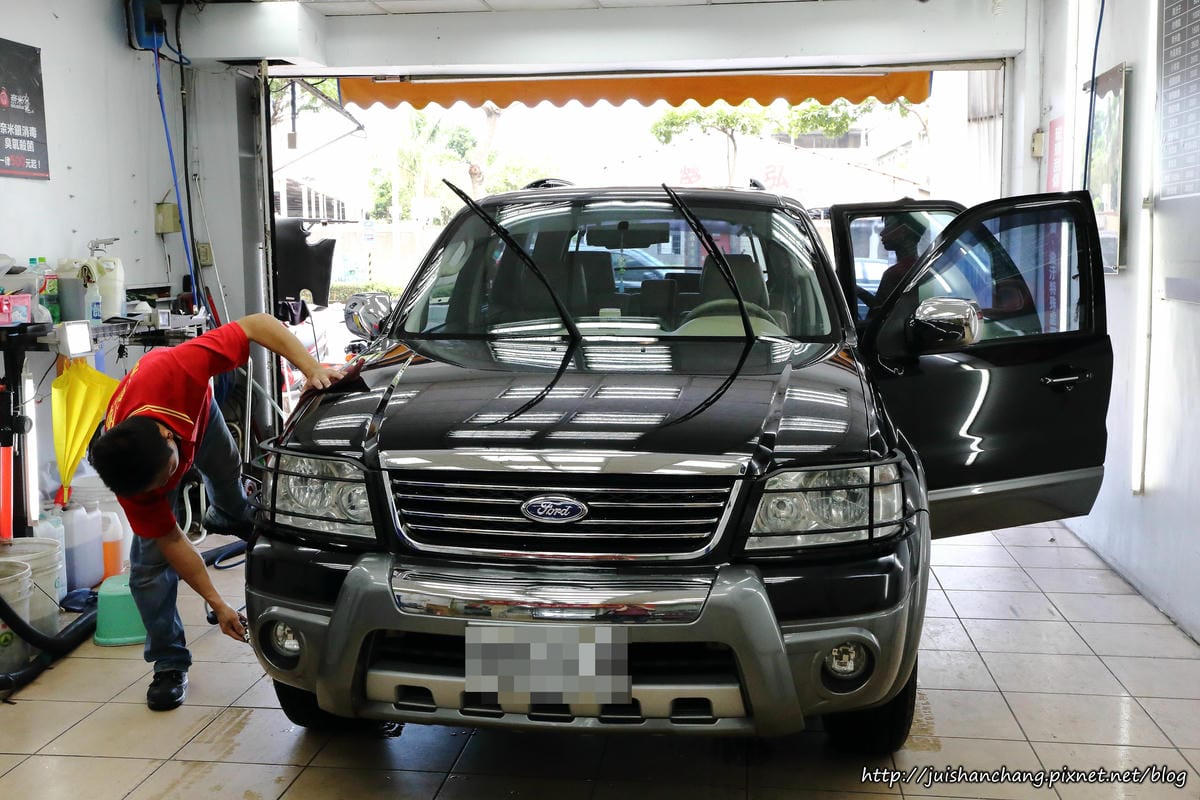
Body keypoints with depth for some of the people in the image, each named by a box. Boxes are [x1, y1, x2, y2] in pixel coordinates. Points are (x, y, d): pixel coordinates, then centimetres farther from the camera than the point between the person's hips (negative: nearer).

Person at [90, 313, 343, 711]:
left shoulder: (176, 371, -50)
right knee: (150, 560, -12)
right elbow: (171, 540, -30)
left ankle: (231, 514, 68)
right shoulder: (132, 487, -42)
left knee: (226, 470, 31)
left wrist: (311, 367, -56)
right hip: (132, 455, -3)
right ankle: (169, 665, 3)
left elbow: (257, 324, -45)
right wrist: (218, 605, -29)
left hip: (194, 405, 3)